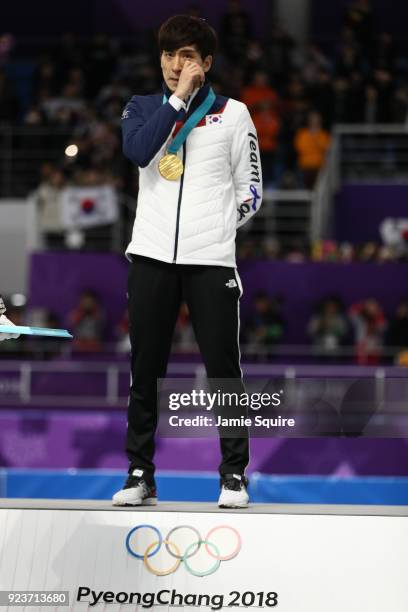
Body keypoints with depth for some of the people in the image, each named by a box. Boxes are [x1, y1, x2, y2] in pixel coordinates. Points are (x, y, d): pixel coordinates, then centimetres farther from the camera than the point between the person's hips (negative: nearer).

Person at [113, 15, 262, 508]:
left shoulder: (232, 114, 5)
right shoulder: (143, 108, 9)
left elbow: (250, 191, 9)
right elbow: (138, 152, -13)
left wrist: (216, 226, -1)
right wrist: (179, 98, -13)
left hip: (211, 260, -2)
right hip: (152, 257, 2)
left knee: (223, 368, -1)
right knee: (145, 370, 5)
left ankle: (234, 475, 7)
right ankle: (140, 475, 13)